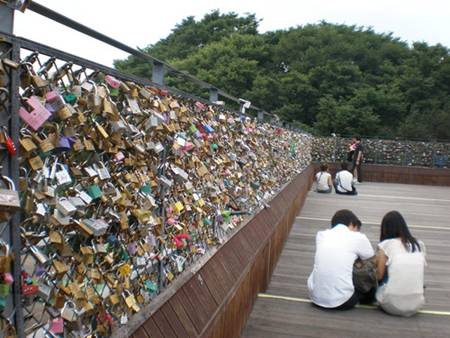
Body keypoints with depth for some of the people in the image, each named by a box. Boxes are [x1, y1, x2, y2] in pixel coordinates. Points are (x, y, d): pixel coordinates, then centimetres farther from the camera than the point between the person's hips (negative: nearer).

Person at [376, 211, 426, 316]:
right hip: (415, 306, 3)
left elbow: (379, 276, 1)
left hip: (392, 306, -3)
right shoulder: (419, 245, 7)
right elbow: (418, 274, 15)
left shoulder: (385, 245, -5)